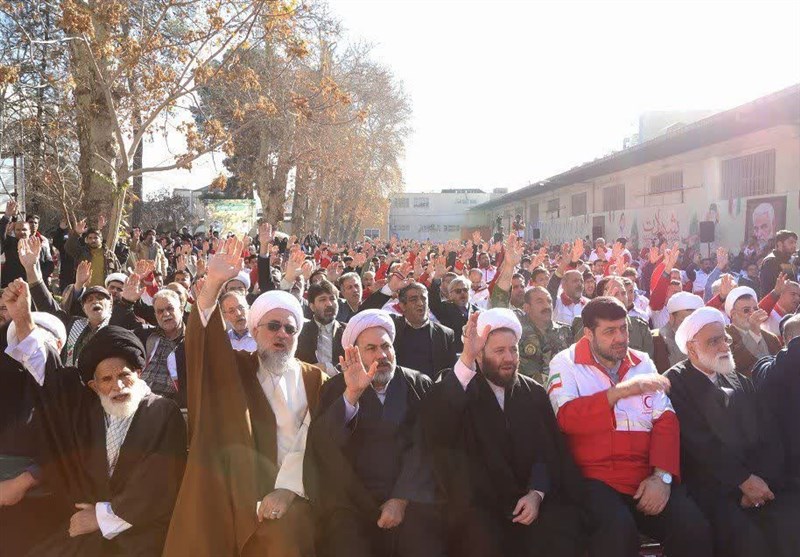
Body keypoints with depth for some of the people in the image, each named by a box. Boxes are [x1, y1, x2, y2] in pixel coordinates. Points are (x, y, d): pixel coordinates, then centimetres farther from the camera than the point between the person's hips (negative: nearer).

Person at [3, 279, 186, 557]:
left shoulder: (163, 415, -8)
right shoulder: (86, 406, 8)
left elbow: (160, 488, -12)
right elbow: (47, 372, 6)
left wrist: (104, 516, -7)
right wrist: (23, 320, -6)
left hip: (142, 532, -5)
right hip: (87, 524, 5)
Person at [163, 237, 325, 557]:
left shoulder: (314, 380, 11)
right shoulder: (234, 369, 13)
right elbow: (202, 339, -6)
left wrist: (288, 488, -15)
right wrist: (213, 284, -21)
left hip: (285, 494, -1)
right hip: (228, 493, 1)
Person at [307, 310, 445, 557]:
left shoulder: (419, 385, 8)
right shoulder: (336, 388, 7)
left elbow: (422, 447, 0)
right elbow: (321, 446, -8)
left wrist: (401, 499, -11)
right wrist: (351, 395, -20)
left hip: (410, 497, 1)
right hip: (351, 502, 0)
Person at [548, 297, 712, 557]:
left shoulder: (642, 362, 15)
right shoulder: (565, 363, 3)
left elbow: (666, 421, 7)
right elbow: (567, 418, -13)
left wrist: (662, 475, -7)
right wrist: (620, 391, -17)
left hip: (648, 477, 4)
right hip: (596, 478, -4)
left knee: (695, 529, -20)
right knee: (618, 531, -32)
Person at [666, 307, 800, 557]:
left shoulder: (741, 382, 18)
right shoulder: (675, 383, -1)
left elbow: (769, 436, 9)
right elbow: (700, 442, -9)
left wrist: (760, 480, -7)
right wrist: (744, 480, -11)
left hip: (761, 482, 5)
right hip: (710, 488, -5)